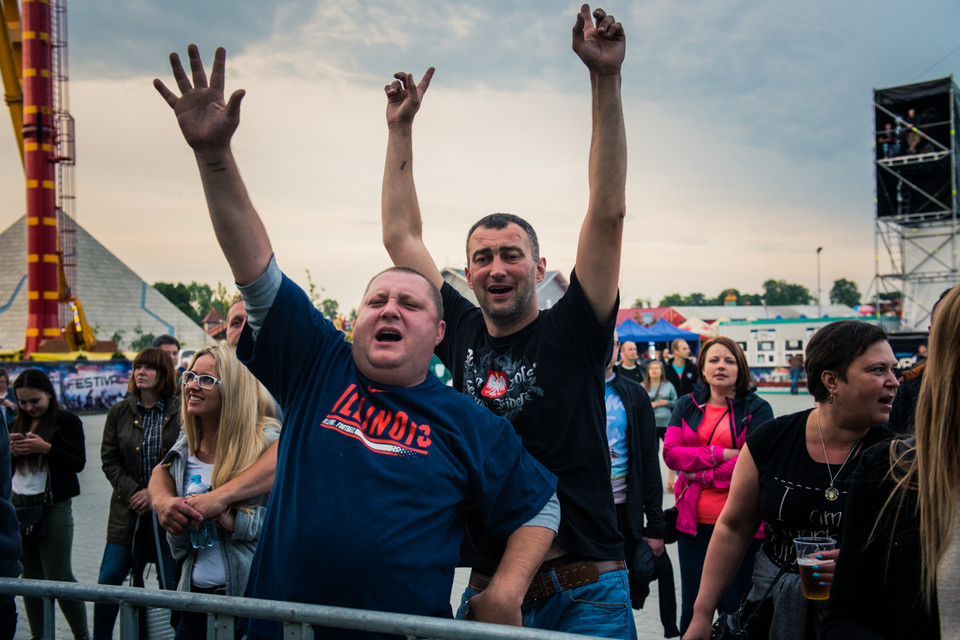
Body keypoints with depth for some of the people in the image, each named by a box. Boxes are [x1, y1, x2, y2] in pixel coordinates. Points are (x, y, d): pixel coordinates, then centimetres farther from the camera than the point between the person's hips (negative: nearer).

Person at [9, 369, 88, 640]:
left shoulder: (67, 421, -4)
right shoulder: (16, 424, 13)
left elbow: (78, 463, -10)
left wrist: (46, 448, -21)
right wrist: (11, 451, -5)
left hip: (53, 508, -6)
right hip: (19, 506, 6)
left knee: (59, 576, -5)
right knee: (31, 576, 10)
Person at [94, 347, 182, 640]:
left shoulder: (181, 412, -4)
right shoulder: (118, 413, 6)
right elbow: (109, 460, 4)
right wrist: (133, 493, -8)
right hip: (128, 509, 3)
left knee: (172, 583, 2)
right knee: (109, 578, 3)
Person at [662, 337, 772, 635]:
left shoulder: (757, 408, 1)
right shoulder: (687, 405, 10)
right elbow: (670, 452, -2)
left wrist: (700, 474, -10)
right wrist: (720, 454, -11)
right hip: (693, 519, 3)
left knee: (734, 606, 5)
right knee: (693, 607, 12)